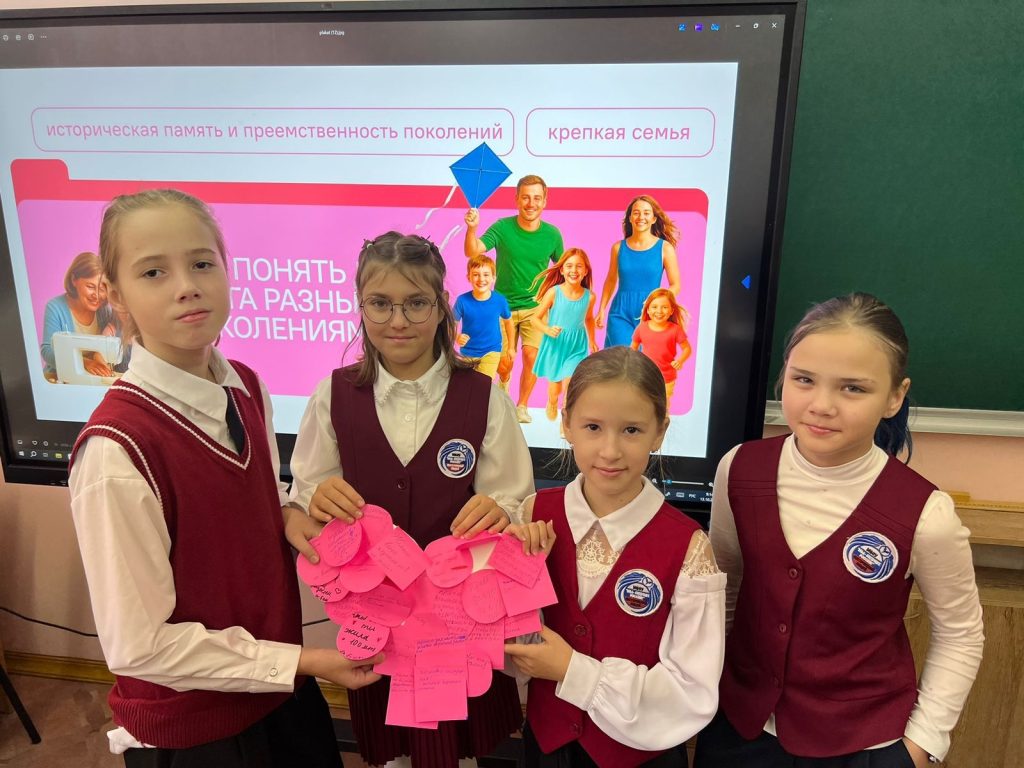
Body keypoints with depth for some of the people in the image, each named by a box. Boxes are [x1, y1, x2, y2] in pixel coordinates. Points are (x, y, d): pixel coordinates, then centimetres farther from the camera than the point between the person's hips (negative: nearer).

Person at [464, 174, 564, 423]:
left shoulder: (552, 234, -4)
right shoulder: (502, 228, -12)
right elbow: (472, 252, -24)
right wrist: (472, 228, -43)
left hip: (535, 307, 1)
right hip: (503, 306, -1)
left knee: (532, 356, -11)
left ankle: (522, 406, 12)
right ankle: (503, 382, 42)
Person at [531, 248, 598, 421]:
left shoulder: (589, 296, -6)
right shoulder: (553, 292, -14)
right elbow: (536, 318, -8)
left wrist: (592, 340, 17)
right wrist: (548, 330, -25)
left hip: (577, 348, 1)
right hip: (555, 346, -1)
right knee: (555, 389, 14)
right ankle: (552, 403, 51)